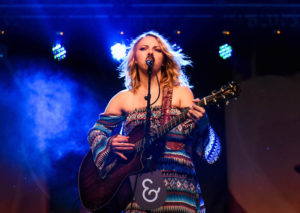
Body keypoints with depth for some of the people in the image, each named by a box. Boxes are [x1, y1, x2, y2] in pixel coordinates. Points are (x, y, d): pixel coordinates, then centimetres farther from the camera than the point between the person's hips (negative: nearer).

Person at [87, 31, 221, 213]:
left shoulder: (181, 93, 9)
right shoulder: (123, 99, 13)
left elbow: (199, 146, 2)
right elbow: (96, 132, 19)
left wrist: (201, 123, -19)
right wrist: (110, 143, -2)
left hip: (177, 181, -1)